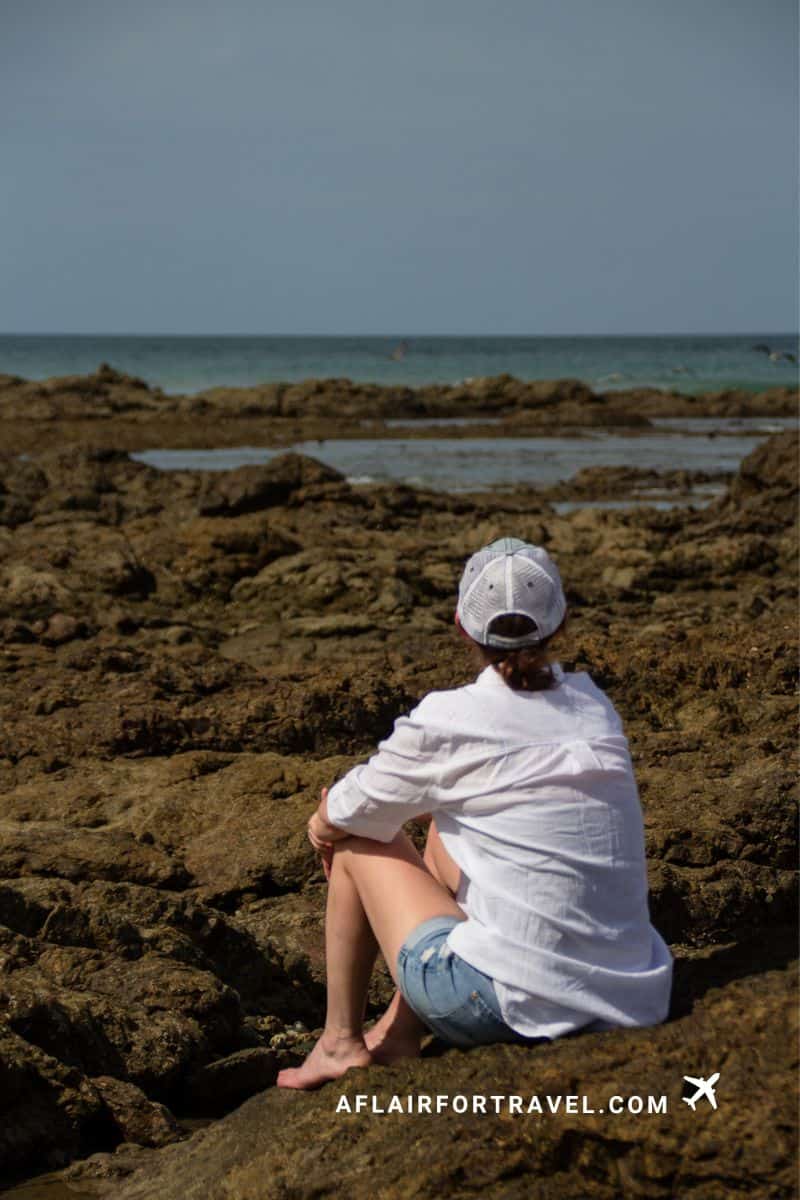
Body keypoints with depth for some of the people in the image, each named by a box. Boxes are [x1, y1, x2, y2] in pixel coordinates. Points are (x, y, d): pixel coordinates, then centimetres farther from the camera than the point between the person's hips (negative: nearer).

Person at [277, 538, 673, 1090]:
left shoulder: (448, 722, -11)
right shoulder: (595, 706, 6)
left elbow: (336, 821, 5)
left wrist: (327, 821, 28)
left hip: (517, 1006, -6)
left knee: (359, 843, 16)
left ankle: (341, 1040, 27)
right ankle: (400, 1031, 32)